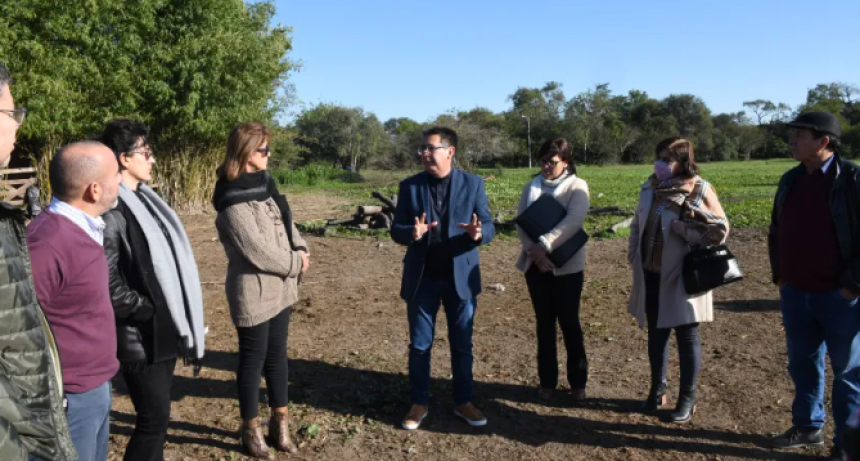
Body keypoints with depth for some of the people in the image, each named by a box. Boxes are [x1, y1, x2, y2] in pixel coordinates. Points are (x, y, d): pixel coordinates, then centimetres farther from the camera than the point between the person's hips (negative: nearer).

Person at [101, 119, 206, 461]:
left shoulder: (144, 199, 10)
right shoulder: (112, 211, -18)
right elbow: (107, 285, -22)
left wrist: (174, 317, 8)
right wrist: (150, 309, -12)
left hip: (164, 329, 8)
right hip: (140, 336, -8)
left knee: (156, 416, 19)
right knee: (154, 420, 2)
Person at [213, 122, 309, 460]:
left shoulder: (264, 185, 8)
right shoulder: (234, 204, -19)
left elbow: (285, 222, 12)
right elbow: (258, 253, -21)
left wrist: (300, 249, -6)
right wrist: (296, 263, -10)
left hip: (279, 289, 8)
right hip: (253, 293, -8)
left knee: (277, 354, 17)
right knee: (253, 359, 7)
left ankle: (279, 420, 32)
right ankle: (251, 429, 25)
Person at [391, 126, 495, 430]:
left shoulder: (473, 184, -3)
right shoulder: (409, 186, 0)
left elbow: (489, 226, -5)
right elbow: (396, 229, -2)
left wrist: (478, 233, -29)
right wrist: (411, 232, -25)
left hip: (461, 276, 0)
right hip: (421, 277, 1)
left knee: (462, 344, 11)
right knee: (419, 345, 10)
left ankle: (463, 402, 28)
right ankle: (418, 404, 25)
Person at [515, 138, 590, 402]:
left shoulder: (577, 186, -4)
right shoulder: (531, 187, 8)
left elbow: (572, 221, -18)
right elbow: (521, 222, 1)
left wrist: (544, 245, -26)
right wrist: (532, 249, -16)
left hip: (567, 265, -3)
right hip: (535, 264, 3)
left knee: (569, 322, 4)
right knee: (544, 322, 10)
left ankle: (578, 382, 19)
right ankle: (547, 381, 21)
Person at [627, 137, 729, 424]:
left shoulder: (699, 190, -12)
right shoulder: (650, 188, 5)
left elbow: (719, 230, -14)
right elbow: (637, 224, 15)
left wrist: (684, 229, -20)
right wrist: (635, 256, 6)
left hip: (682, 277, -5)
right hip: (652, 276, 5)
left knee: (686, 336, 7)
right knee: (656, 333, 15)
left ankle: (687, 398, 21)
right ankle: (657, 390, 30)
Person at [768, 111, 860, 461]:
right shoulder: (791, 180, 7)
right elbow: (776, 231, 17)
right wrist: (779, 275, 11)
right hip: (795, 294, 6)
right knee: (803, 364, 16)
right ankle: (808, 427, 33)